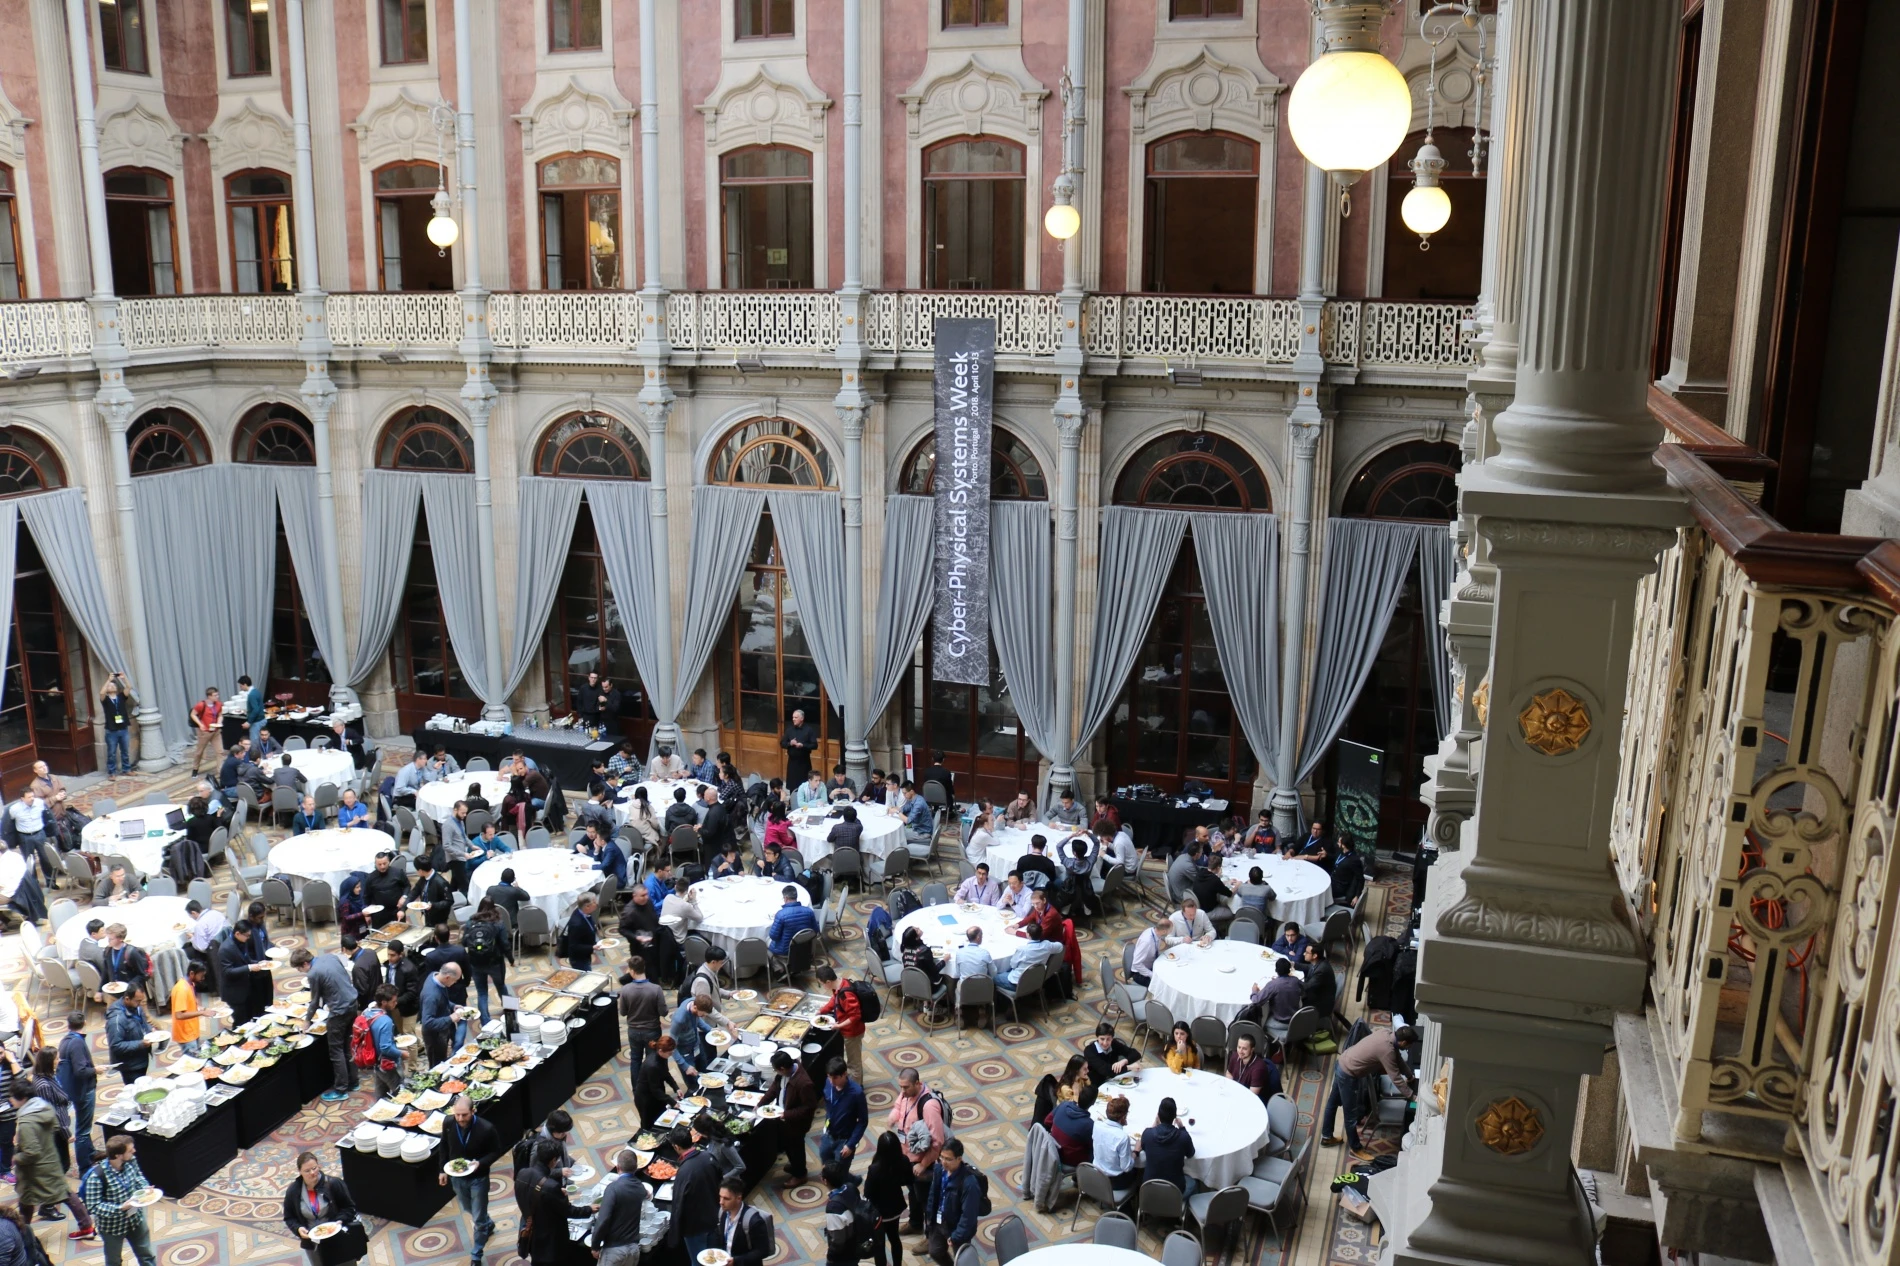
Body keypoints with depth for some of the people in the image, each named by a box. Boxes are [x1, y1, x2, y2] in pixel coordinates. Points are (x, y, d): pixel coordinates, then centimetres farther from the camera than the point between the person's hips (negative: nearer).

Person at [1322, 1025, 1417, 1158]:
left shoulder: (1387, 1033, -1)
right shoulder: (1386, 1050, -27)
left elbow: (1397, 1058, 17)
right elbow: (1396, 1078, -19)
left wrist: (1410, 1076, 25)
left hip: (1342, 1064, 10)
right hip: (1348, 1074, -10)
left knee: (1333, 1102, 24)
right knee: (1351, 1114, 9)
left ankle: (1326, 1137, 41)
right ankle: (1356, 1149, 26)